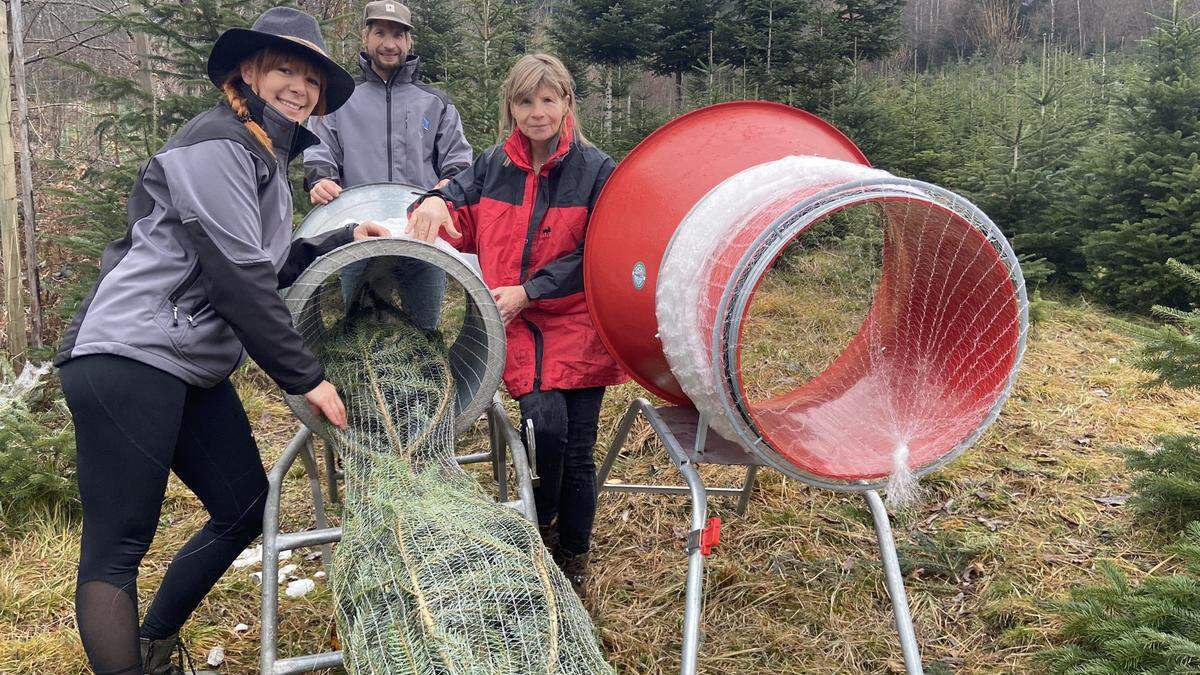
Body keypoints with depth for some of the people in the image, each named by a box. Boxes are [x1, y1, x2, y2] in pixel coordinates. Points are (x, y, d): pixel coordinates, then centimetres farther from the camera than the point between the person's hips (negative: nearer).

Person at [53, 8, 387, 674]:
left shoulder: (268, 160, 19)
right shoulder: (216, 142, -11)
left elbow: (271, 267, 21)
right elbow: (237, 276, -18)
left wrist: (344, 239, 10)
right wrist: (306, 377, -14)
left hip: (195, 370, 10)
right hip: (128, 359, -10)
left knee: (245, 507, 13)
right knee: (117, 546, -5)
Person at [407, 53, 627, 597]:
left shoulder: (596, 170, -2)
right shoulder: (493, 167, 7)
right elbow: (459, 215, 15)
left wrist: (528, 290, -13)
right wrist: (435, 202, -9)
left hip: (577, 325, -1)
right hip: (517, 326, 1)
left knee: (577, 450, 2)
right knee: (545, 424, -20)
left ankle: (573, 562, 25)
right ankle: (539, 529, 9)